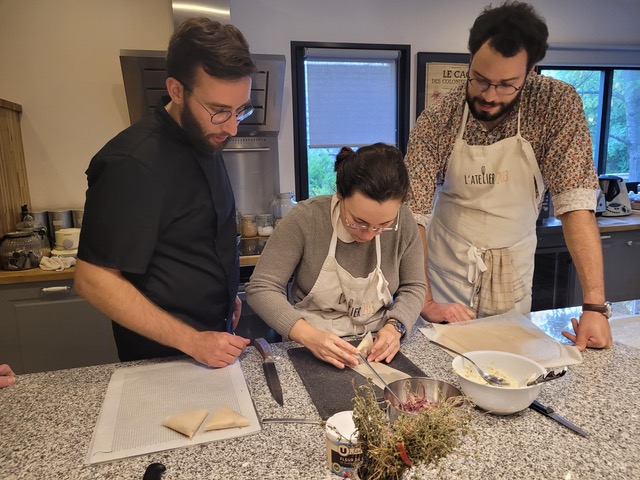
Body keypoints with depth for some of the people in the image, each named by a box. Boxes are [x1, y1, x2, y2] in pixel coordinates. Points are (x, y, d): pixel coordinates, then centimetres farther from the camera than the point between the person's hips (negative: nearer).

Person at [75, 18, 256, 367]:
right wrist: (191, 341, -24)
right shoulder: (133, 163, -25)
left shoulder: (206, 140, 1)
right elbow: (93, 279, -23)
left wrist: (227, 293, 9)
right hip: (163, 357, -8)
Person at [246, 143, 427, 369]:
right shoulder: (304, 219, -18)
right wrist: (310, 336, -28)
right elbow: (261, 288, -15)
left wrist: (395, 327, -16)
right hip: (312, 351, -2)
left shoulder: (404, 222, -10)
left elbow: (413, 287, 3)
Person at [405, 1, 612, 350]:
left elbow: (576, 203, -20)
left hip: (513, 267, 1)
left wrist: (594, 306, -26)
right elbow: (413, 213, -20)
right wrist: (425, 303, -27)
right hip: (449, 263, 0)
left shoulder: (558, 104, -16)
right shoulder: (436, 121, -16)